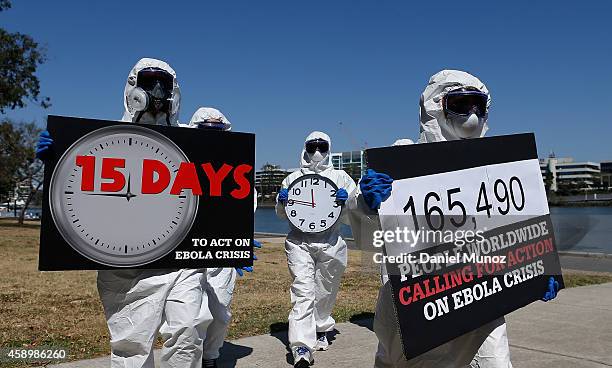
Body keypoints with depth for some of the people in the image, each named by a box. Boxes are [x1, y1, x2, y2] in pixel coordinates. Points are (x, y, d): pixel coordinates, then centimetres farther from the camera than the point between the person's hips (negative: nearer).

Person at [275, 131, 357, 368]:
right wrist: (281, 202, -4)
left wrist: (346, 202, -12)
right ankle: (302, 347, -12)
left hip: (330, 243, 1)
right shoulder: (293, 178, 12)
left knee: (325, 292, 12)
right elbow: (282, 215, 17)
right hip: (299, 242, -1)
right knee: (303, 291, -12)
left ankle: (320, 331, 36)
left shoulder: (341, 178, 10)